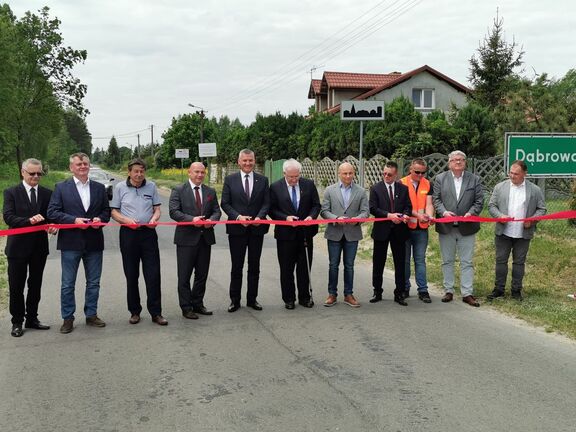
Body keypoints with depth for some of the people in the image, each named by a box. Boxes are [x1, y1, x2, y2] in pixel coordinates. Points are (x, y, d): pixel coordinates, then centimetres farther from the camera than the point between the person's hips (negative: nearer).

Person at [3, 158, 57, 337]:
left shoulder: (47, 193, 6)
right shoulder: (11, 192, -3)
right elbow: (8, 217, -13)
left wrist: (53, 227, -16)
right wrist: (29, 220, -29)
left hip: (39, 247, 3)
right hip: (18, 247, -3)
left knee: (35, 285, 13)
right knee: (16, 286, 5)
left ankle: (32, 318, 26)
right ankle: (17, 322, 17)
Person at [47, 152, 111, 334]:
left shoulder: (99, 188, 10)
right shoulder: (61, 187, 1)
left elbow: (106, 210, 12)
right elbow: (52, 212, -5)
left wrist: (100, 219, -10)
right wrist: (74, 220, -17)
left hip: (94, 242, 3)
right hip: (71, 242, -3)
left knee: (93, 282, 11)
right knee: (68, 284, 4)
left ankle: (91, 315, 24)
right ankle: (68, 318, 16)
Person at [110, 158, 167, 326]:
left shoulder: (151, 186, 7)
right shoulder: (120, 187, 4)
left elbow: (157, 208, 10)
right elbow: (114, 212, 4)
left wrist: (154, 218, -11)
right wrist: (127, 220, -14)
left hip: (148, 233, 1)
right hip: (128, 234, 0)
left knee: (153, 274, -2)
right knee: (131, 275, 8)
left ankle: (155, 312, 6)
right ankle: (134, 311, 20)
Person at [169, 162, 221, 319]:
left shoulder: (210, 192, 11)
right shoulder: (178, 190, -2)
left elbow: (217, 211, 9)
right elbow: (174, 211, -11)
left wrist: (212, 219, -14)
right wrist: (192, 219, -24)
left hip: (205, 237, 5)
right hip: (187, 238, -4)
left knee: (202, 275, 12)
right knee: (184, 276, 2)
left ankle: (198, 304, 26)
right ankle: (186, 307, 12)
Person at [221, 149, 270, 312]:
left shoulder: (263, 180, 5)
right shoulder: (230, 180, 1)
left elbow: (266, 203, 2)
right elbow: (225, 203, -2)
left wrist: (259, 217, -16)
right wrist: (238, 217, -16)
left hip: (257, 228, 2)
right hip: (237, 229, -1)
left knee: (254, 266, 10)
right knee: (237, 267, 6)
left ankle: (252, 299, 21)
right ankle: (235, 300, 16)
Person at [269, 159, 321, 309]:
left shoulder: (309, 184, 1)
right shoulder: (275, 187, -4)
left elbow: (316, 205, 5)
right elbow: (272, 210, -3)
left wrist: (311, 216, -15)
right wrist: (286, 218, -18)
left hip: (305, 233, 2)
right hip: (285, 234, -1)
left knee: (305, 268, 10)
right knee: (287, 269, 7)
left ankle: (304, 297, 23)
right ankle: (289, 299, 19)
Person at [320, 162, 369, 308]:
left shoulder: (361, 191, 5)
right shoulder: (330, 190, 3)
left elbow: (365, 211, 0)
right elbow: (324, 211, -1)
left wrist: (357, 219, -20)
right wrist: (336, 218, -17)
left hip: (352, 233, 1)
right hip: (334, 233, 0)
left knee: (349, 265, 7)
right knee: (333, 265, 6)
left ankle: (348, 295, 17)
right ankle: (332, 294, 16)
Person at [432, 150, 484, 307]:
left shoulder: (475, 179, 5)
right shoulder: (440, 178, 5)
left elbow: (479, 201, 1)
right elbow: (435, 199, 1)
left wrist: (471, 213, -15)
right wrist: (444, 212, -15)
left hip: (466, 228, 0)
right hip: (446, 227, 1)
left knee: (467, 262, 2)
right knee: (447, 261, 9)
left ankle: (467, 293, 7)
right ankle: (448, 291, 18)